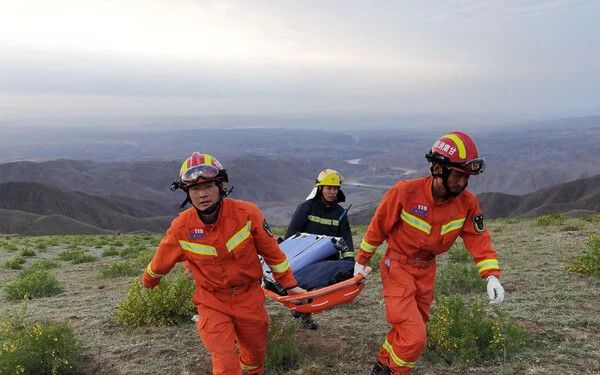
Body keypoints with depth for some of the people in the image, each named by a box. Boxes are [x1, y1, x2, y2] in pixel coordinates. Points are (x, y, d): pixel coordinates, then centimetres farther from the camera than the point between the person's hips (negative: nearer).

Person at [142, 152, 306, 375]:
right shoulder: (181, 227, -17)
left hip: (249, 296, 1)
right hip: (212, 302, -1)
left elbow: (271, 251, -7)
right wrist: (148, 281, 21)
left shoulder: (247, 213, -20)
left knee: (256, 353, 20)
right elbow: (162, 260, 3)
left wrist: (289, 284, 1)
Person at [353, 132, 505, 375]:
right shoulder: (405, 192, -24)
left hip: (426, 270, 6)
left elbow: (479, 239, -6)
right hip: (398, 266, -5)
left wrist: (492, 276, -21)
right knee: (414, 337, -12)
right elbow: (378, 226, -11)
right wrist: (361, 260, 0)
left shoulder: (467, 203, -12)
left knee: (410, 327, 19)